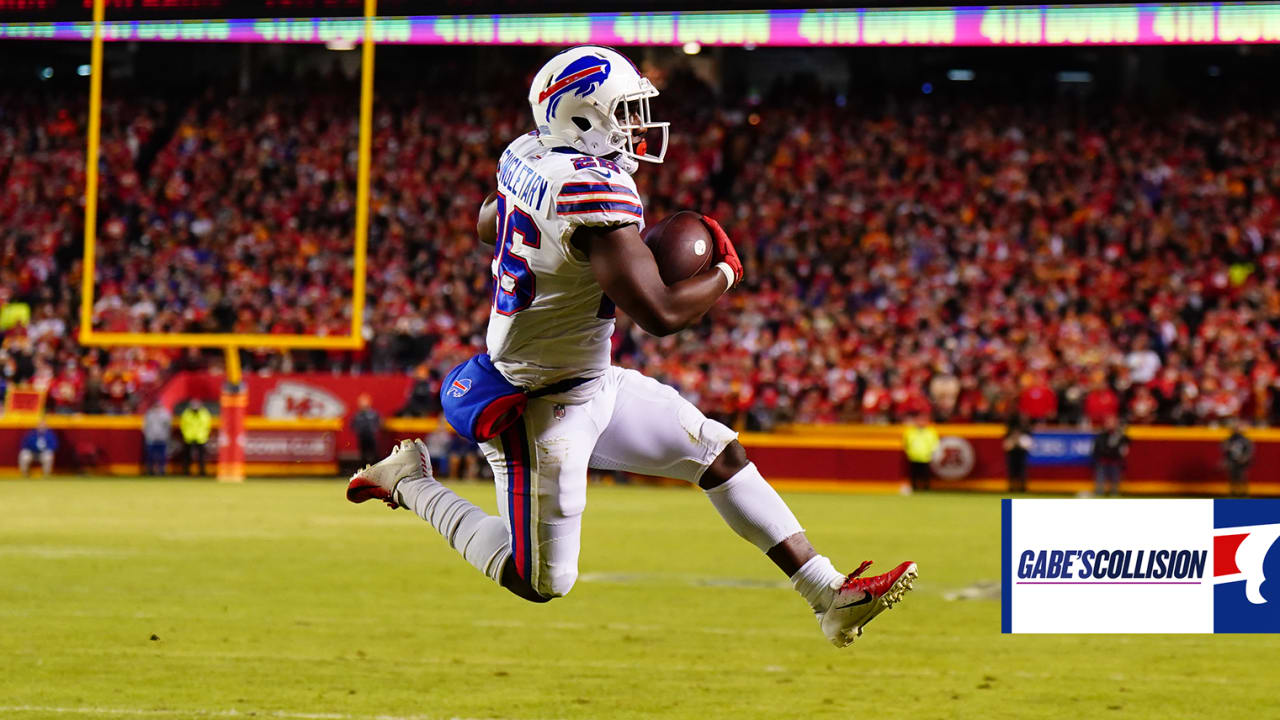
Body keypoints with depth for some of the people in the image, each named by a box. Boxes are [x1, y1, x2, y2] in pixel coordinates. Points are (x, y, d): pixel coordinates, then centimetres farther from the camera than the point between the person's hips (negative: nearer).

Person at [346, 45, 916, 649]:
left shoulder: (527, 157, -1)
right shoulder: (595, 189, -29)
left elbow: (486, 227, 23)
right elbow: (660, 314, -32)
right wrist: (724, 273, -13)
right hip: (543, 408, -10)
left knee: (720, 455, 10)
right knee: (543, 584, 2)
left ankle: (831, 597, 11)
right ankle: (410, 482, 16)